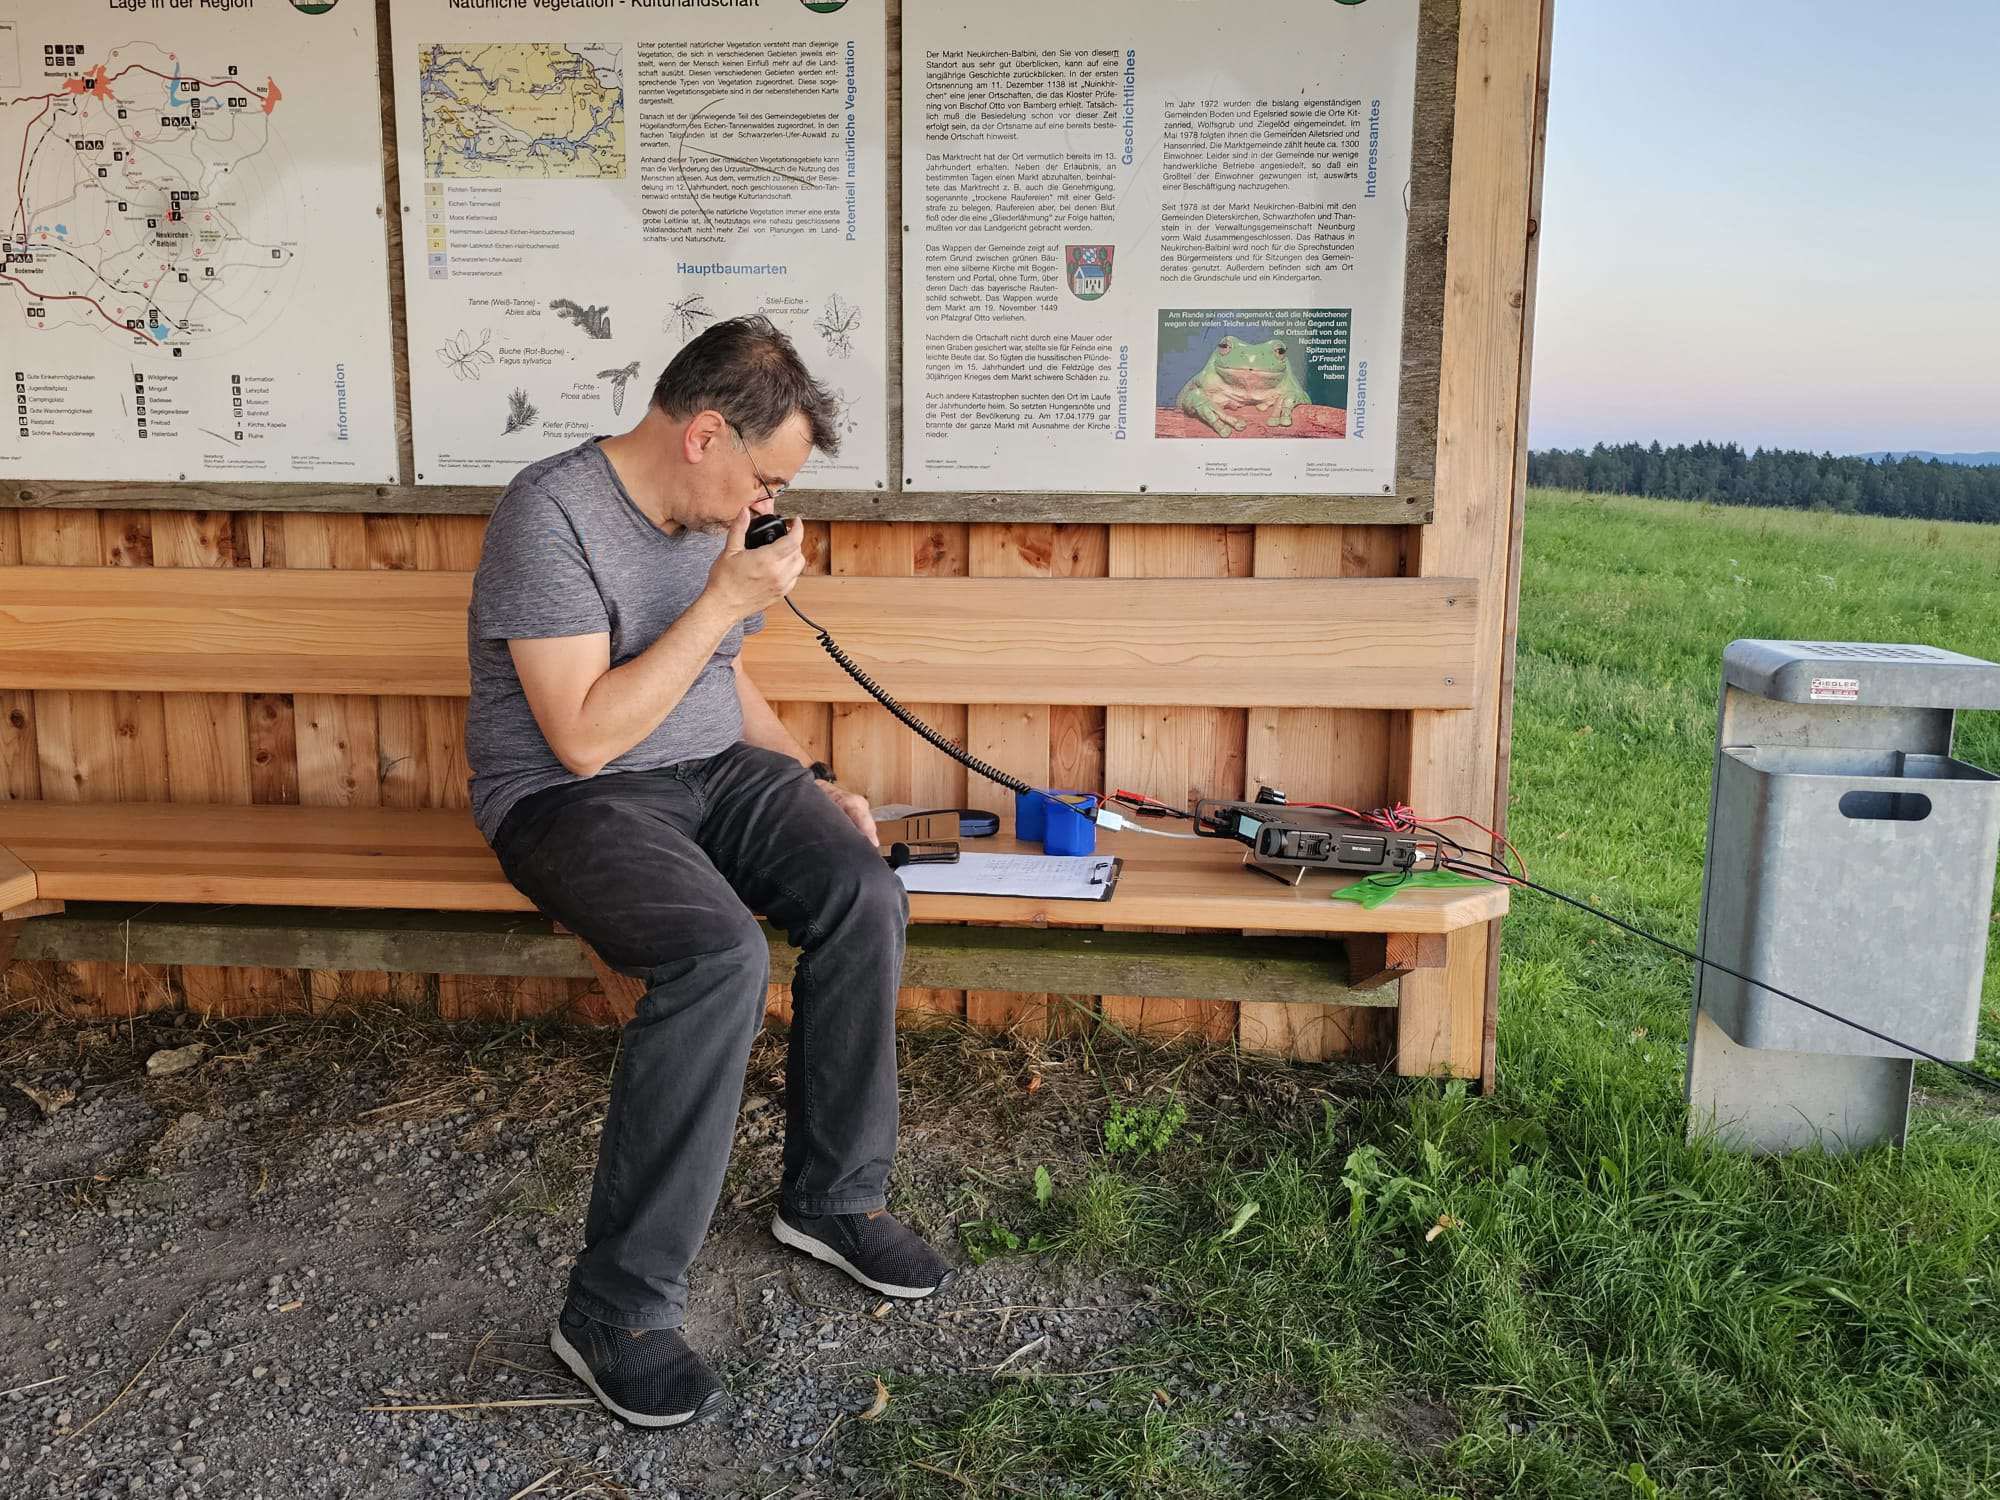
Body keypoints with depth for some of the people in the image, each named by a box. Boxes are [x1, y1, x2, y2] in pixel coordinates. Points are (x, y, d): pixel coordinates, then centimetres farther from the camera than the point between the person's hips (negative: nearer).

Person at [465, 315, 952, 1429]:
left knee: (867, 894, -19)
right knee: (722, 955, -33)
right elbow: (585, 735, -25)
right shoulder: (552, 514, -19)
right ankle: (619, 1307, -20)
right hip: (569, 797, -7)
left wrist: (814, 780, 8)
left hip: (714, 771, 7)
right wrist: (725, 601, -24)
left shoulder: (713, 516, 6)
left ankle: (833, 1198, -1)